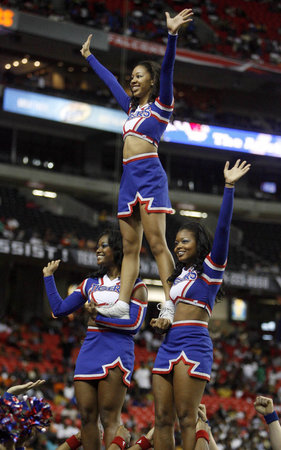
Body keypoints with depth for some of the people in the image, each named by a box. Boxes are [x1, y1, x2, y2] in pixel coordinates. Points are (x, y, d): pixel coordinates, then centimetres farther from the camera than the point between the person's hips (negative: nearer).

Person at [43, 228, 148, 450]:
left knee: (109, 418, -12)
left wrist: (100, 318, -10)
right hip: (89, 350, 6)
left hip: (117, 351, -6)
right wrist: (49, 276, 19)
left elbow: (134, 323, -10)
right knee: (87, 417, 2)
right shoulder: (91, 283, 19)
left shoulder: (134, 285, 2)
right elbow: (59, 309, 19)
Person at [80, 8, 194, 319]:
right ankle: (122, 303, -5)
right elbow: (109, 80, 36)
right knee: (130, 247, 1)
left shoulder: (161, 105, 4)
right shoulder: (132, 108, 23)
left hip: (149, 174, -8)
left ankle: (171, 303, -22)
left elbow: (167, 70, -11)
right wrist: (89, 57, 46)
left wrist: (172, 35, -24)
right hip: (129, 177, 8)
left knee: (156, 243, -16)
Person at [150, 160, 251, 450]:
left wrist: (229, 187, -14)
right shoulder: (178, 275, 23)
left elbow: (222, 229, -9)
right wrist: (162, 321, 7)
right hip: (168, 346, 7)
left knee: (186, 419, -12)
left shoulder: (210, 268, 3)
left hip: (193, 344, -7)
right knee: (162, 420, 1)